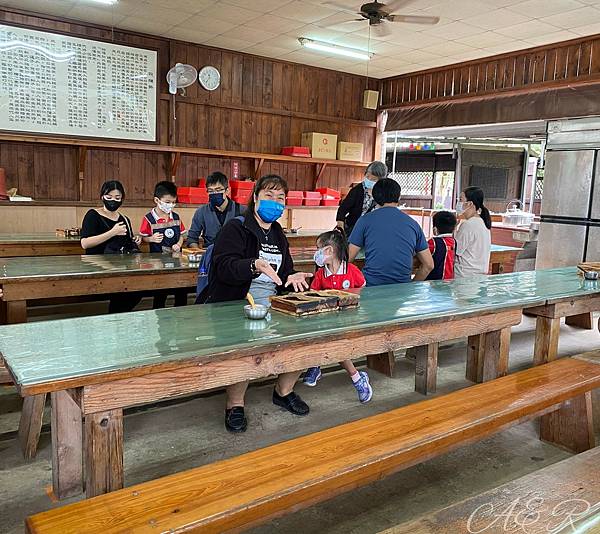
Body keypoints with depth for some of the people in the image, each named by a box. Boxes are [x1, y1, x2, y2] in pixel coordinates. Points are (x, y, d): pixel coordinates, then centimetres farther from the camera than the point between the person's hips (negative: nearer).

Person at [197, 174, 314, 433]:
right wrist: (256, 265, -36)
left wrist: (292, 278, 2)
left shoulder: (278, 235, 19)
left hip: (271, 306, 7)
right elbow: (224, 266, -19)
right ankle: (235, 405, -9)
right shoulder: (236, 228, -4)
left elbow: (285, 271, 27)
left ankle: (284, 391, 11)